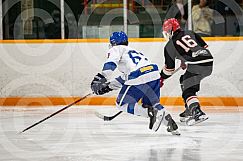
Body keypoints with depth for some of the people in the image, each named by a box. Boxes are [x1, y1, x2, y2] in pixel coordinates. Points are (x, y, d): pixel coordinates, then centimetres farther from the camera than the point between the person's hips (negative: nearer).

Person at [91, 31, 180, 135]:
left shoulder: (117, 49, 12)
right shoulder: (132, 51, 37)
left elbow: (110, 64, -9)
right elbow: (125, 77, 39)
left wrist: (100, 79, -16)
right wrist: (109, 86, 39)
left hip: (140, 78, -8)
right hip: (155, 74, 8)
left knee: (122, 104, 4)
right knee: (152, 103, 27)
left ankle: (151, 113, -13)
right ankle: (170, 123, 8)